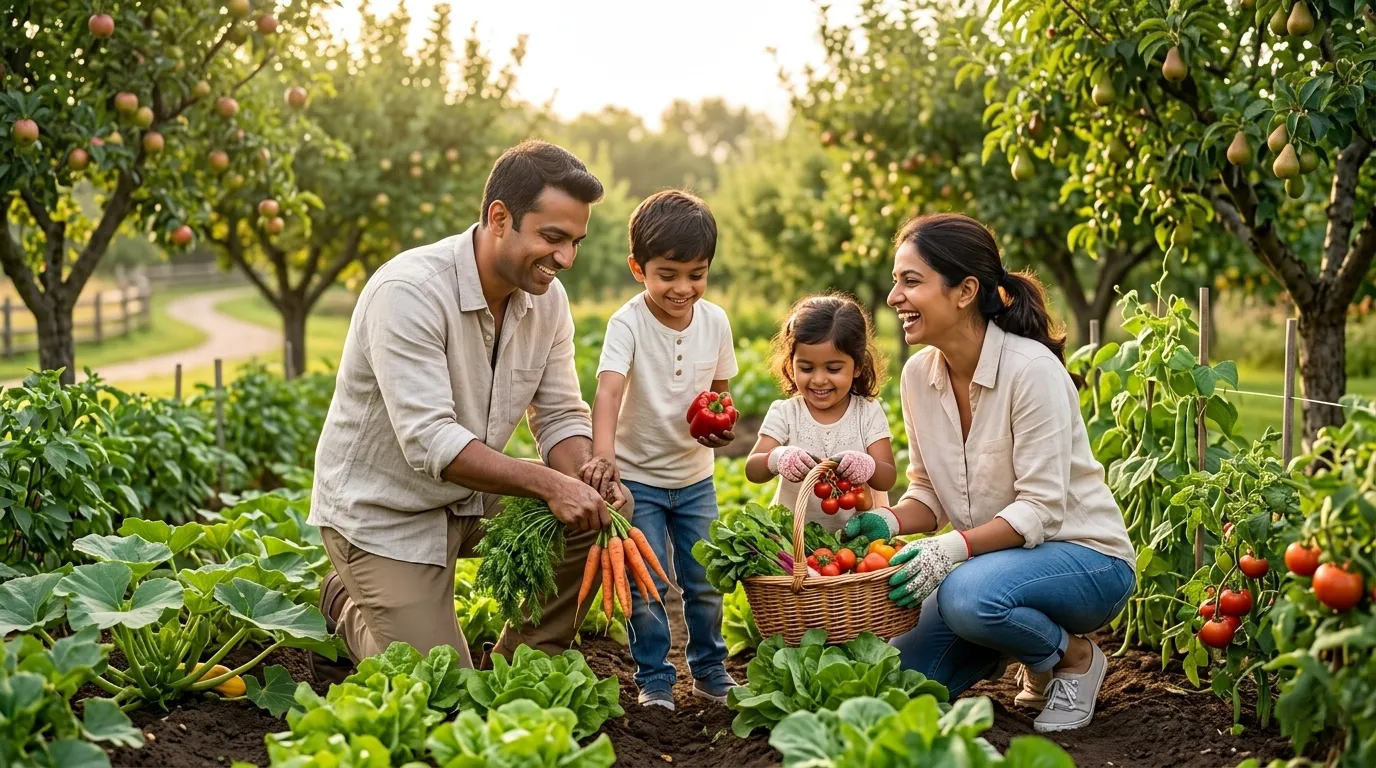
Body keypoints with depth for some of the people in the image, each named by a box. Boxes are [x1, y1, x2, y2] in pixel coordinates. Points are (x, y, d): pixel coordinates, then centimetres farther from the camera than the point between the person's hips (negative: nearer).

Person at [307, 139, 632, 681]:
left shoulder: (546, 297, -6)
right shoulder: (408, 291, -28)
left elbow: (561, 417, -2)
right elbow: (431, 443, -34)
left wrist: (587, 477, -24)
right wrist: (549, 483, -39)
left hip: (473, 497, 7)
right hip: (385, 510, -6)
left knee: (600, 517, -14)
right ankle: (349, 605, 21)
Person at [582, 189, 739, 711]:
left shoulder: (715, 322, -6)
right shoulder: (628, 324, -20)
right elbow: (608, 391, -34)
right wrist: (603, 454, -51)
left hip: (695, 476, 4)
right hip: (637, 477, -3)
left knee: (705, 581, 10)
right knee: (646, 586, -1)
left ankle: (710, 670, 30)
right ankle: (654, 680, 16)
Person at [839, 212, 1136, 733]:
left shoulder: (1031, 369, -22)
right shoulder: (919, 374, -2)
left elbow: (1040, 509, -24)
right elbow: (929, 493, 6)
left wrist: (953, 547, -37)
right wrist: (889, 523, -15)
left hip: (1083, 555, -6)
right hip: (997, 560, 6)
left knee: (967, 594, -36)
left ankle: (1073, 655, -5)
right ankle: (1015, 643, 18)